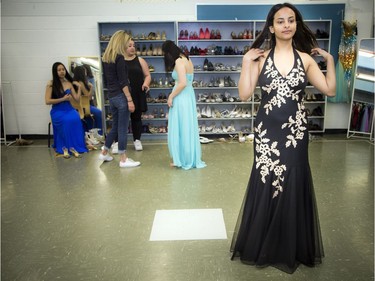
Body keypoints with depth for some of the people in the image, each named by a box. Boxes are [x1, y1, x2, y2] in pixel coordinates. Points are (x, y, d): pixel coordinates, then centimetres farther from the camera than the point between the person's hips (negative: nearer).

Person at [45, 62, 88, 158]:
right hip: (57, 111, -3)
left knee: (76, 119, -32)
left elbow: (77, 99, 11)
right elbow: (47, 101, -9)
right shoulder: (51, 84, -2)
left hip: (68, 108, 3)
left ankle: (73, 146, -23)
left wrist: (79, 87, 4)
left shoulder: (69, 83, 11)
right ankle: (65, 147, -19)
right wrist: (63, 99, -12)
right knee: (67, 121, -36)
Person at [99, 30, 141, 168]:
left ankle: (104, 153, 29)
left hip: (111, 96, 8)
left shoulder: (105, 57, 11)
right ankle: (123, 160, 7)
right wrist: (130, 100, -16)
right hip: (121, 97, -8)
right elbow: (123, 81, -17)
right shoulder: (119, 57, -13)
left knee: (115, 126, 19)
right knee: (122, 128, -1)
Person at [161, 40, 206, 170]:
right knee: (187, 128, 15)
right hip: (188, 96, 9)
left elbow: (183, 83, -24)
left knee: (179, 128, 1)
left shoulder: (179, 61, -16)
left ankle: (181, 159, 11)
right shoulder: (186, 59, 12)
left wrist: (171, 96, -14)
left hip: (181, 98, -9)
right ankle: (190, 158, 25)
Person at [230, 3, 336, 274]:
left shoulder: (306, 59, 5)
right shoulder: (260, 58, 1)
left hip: (295, 131, 1)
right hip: (267, 131, -1)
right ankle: (262, 246, 27)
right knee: (265, 186, 6)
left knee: (293, 186, 8)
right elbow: (244, 94, -9)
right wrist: (246, 62, -11)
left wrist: (330, 60, -1)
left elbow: (330, 90, 0)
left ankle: (290, 248, 29)